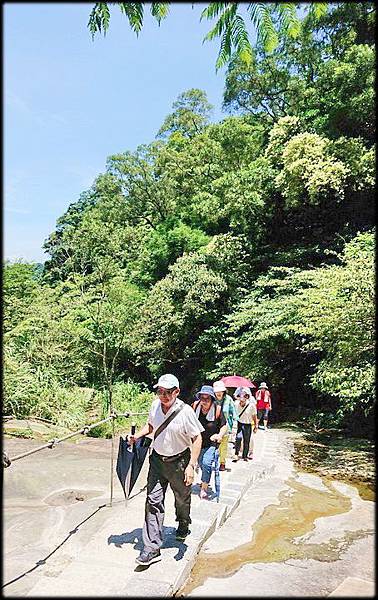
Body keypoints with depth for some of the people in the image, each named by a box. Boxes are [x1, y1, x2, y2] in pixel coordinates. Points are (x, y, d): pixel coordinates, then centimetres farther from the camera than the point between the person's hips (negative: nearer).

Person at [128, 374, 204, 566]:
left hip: (179, 461, -3)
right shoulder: (155, 405, -7)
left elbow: (197, 438, -18)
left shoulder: (185, 411, -23)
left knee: (182, 498, 20)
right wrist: (137, 436, -2)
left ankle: (183, 525, 51)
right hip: (157, 459, 4)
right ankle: (152, 548, 6)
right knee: (153, 501, -3)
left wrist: (191, 465, -23)